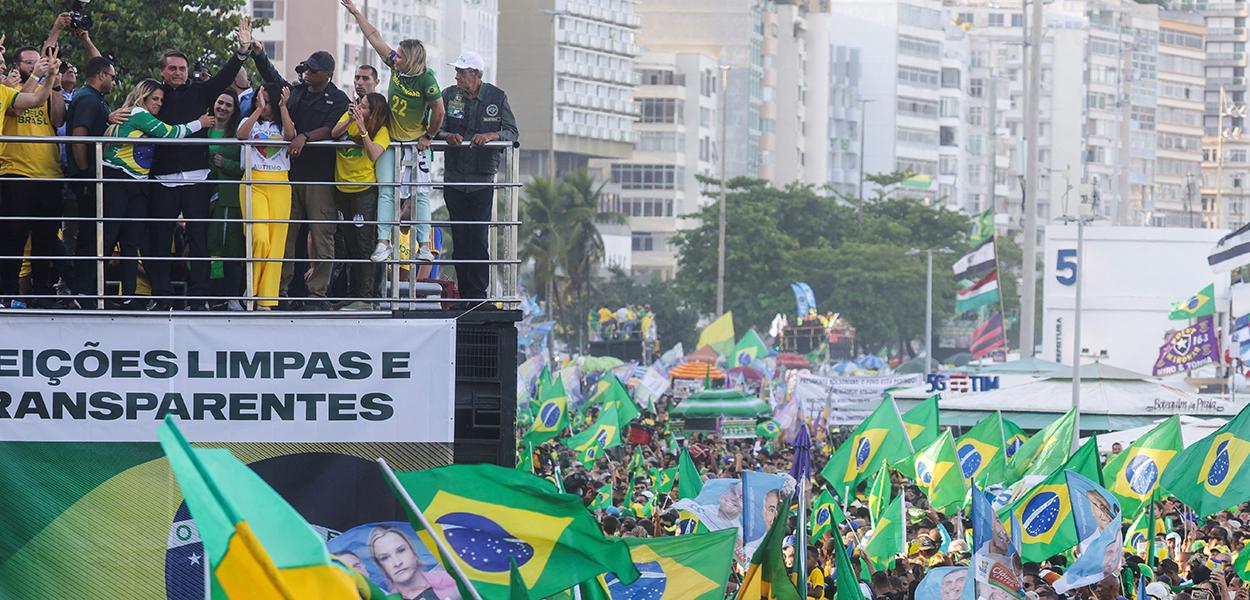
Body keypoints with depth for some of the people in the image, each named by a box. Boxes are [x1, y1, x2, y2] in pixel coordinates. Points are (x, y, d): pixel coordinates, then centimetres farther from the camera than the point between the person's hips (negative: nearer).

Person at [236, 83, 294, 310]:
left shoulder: (282, 124, 13)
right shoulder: (250, 122, 12)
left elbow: (290, 135, -11)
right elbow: (241, 135, -12)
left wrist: (283, 107, -16)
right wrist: (259, 109, -15)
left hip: (279, 185, 1)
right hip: (254, 182, -1)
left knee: (276, 242, -3)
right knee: (259, 239, -18)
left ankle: (266, 299, 1)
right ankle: (250, 290, -1)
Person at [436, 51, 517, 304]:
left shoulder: (497, 97, 1)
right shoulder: (449, 95, 6)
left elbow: (512, 133, -3)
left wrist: (492, 135, -22)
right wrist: (447, 135, -17)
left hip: (483, 179, -2)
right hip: (454, 178, 2)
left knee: (478, 239, -6)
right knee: (459, 238, 4)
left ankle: (478, 294, -3)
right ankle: (464, 295, 10)